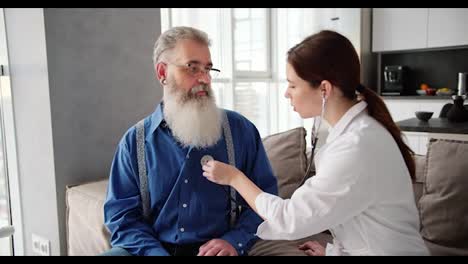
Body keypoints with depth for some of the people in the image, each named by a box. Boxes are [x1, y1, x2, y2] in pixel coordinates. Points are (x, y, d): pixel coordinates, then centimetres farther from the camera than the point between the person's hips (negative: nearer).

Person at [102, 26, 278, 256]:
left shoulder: (239, 130, 1)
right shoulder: (135, 141, 2)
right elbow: (122, 214, 0)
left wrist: (235, 241, -14)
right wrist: (155, 251, -17)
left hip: (216, 250, -1)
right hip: (151, 248, 1)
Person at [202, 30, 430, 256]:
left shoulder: (357, 146, -27)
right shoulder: (354, 129, 0)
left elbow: (290, 220, -20)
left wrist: (235, 177, -11)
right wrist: (333, 250, 8)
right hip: (362, 248, 7)